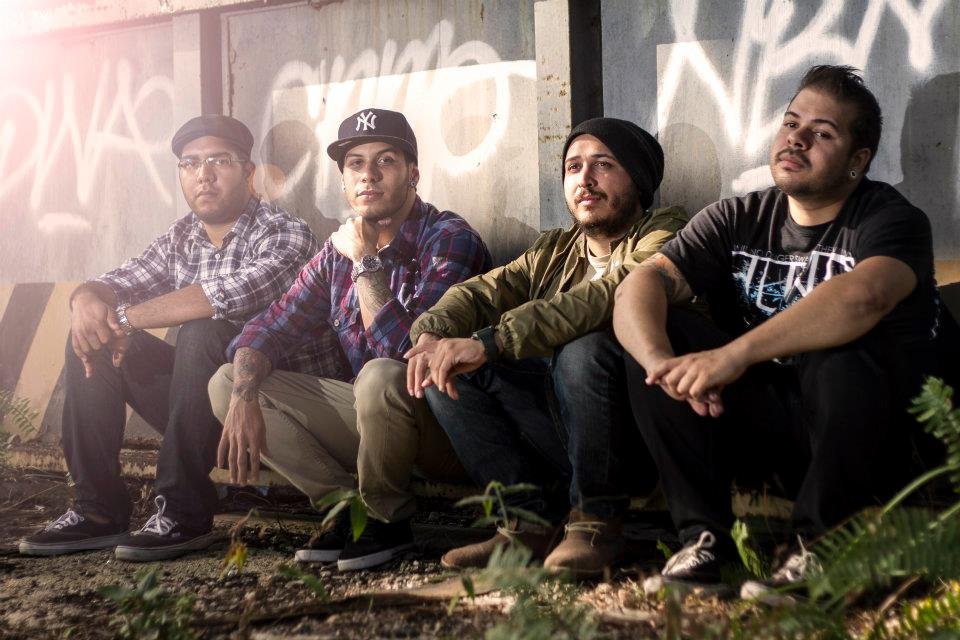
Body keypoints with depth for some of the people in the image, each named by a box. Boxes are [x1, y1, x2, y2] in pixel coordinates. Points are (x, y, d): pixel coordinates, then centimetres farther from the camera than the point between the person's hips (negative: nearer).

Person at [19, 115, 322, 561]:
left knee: (203, 334, -32)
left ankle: (185, 514, -27)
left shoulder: (285, 235, -12)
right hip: (199, 402, 7)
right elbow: (120, 283, 6)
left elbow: (232, 294, -30)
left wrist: (126, 319, -25)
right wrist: (88, 299, -20)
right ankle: (98, 510, -7)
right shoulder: (180, 239, 10)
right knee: (91, 339, -4)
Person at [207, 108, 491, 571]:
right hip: (367, 419, 7)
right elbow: (268, 330, 4)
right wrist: (243, 399, -14)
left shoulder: (448, 241, -14)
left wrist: (366, 262, -18)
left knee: (380, 377, -39)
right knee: (227, 382, -2)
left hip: (447, 432, -6)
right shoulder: (338, 252, 7)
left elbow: (404, 348, -26)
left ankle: (386, 517, -11)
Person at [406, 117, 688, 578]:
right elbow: (481, 292, 4)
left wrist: (490, 342, -34)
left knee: (585, 351, -34)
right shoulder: (555, 251, 18)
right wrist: (432, 334, -21)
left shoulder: (664, 235, -5)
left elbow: (610, 296, -26)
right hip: (560, 434, 6)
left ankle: (595, 521, -16)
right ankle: (527, 519, -8)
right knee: (448, 367, -7)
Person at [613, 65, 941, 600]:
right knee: (657, 330, -13)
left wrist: (735, 354, -41)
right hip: (765, 427, 4)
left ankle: (822, 549, -16)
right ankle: (703, 536, -13)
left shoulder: (890, 220, -9)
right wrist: (659, 362, -33)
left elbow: (861, 297, -33)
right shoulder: (737, 220, 4)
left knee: (844, 352, -35)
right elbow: (642, 284, -11)